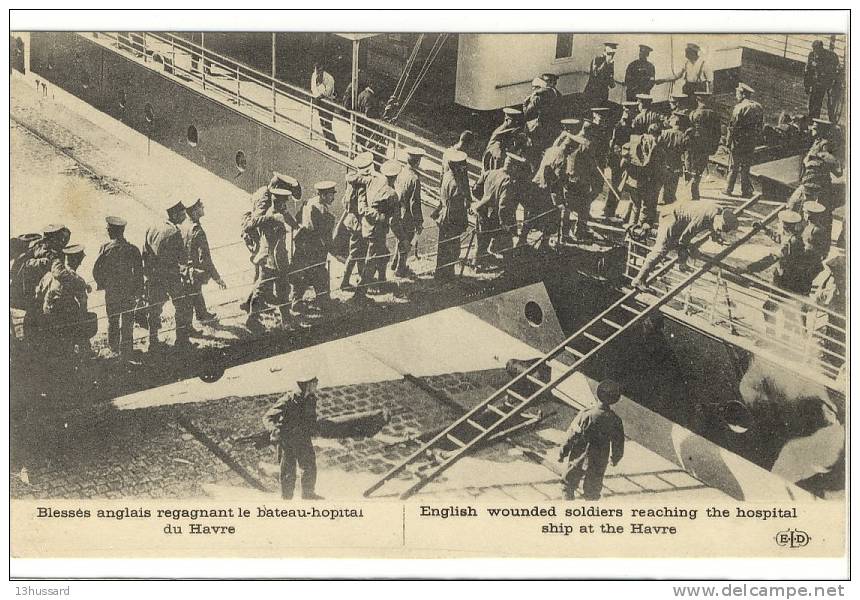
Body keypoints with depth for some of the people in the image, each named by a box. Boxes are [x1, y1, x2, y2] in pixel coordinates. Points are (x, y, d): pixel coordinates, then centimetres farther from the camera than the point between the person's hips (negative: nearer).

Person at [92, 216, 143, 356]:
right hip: (129, 292, 0)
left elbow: (96, 269, -7)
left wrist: (102, 284, 10)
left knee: (112, 321, 17)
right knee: (127, 323, 8)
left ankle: (113, 348, 27)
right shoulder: (132, 249, -7)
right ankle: (125, 351, 10)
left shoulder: (105, 248, -9)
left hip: (111, 291, 0)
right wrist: (139, 292, 5)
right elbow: (139, 272, -5)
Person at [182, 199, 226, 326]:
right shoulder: (197, 232, -32)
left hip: (183, 270, 7)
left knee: (197, 293, 28)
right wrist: (217, 278, -25)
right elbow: (205, 258, -31)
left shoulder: (183, 226, -7)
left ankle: (203, 315, 49)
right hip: (194, 272, -7)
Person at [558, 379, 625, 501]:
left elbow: (571, 435, -10)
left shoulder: (585, 414, -18)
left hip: (577, 459, -1)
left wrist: (563, 453, 3)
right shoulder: (615, 421, -13)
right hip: (598, 463, 1)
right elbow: (618, 444, 0)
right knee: (592, 491, 18)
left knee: (569, 484, 19)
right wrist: (614, 459, 19)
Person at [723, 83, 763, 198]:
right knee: (746, 166, 12)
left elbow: (733, 127, -14)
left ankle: (729, 189, 9)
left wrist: (728, 142, -9)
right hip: (752, 143, 6)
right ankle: (746, 191, 12)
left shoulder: (739, 108, -13)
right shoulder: (758, 107, 7)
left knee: (734, 167, 4)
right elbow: (761, 125, 11)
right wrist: (756, 140, 17)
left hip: (739, 141, -6)